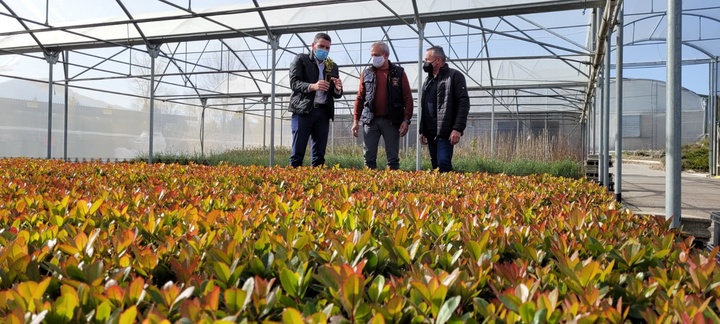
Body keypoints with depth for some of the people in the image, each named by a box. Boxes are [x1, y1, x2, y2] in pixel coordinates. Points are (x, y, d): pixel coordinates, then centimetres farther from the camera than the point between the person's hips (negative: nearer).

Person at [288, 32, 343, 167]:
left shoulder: (332, 66, 18)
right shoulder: (301, 59, 6)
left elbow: (336, 95, 16)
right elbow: (294, 83, -6)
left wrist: (338, 89, -8)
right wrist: (312, 86, -22)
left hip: (323, 112, 4)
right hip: (303, 110, -4)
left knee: (319, 155, 3)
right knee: (297, 152, -6)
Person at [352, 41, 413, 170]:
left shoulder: (399, 73, 3)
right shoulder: (367, 73, 9)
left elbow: (407, 98, 0)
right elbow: (360, 98, 10)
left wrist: (406, 120, -9)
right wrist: (356, 120, 3)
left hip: (391, 121, -2)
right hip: (370, 120, 2)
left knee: (393, 158, 2)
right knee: (369, 158, 3)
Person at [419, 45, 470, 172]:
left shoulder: (454, 76, -4)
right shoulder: (428, 80, 20)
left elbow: (464, 103, -12)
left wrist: (458, 129, -20)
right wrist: (422, 130, 18)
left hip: (445, 132, -7)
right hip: (430, 133, 7)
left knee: (443, 163, -17)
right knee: (435, 165, 9)